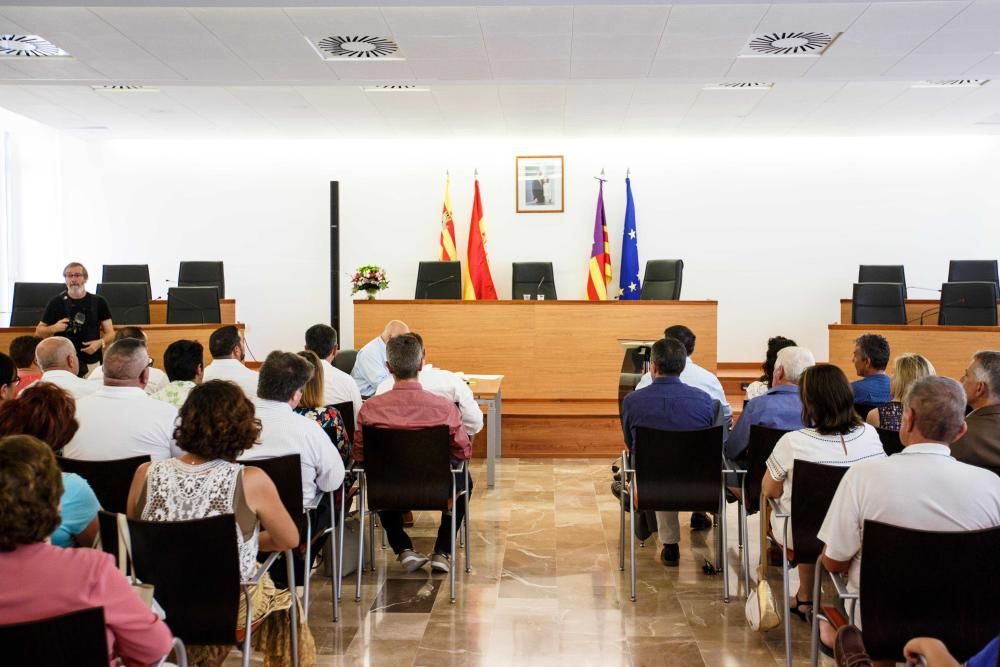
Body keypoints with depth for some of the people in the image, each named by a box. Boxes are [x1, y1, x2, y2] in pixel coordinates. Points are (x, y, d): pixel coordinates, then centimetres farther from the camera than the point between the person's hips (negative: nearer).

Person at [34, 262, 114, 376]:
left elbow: (110, 333, 6)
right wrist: (53, 328, -10)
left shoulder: (98, 302, 5)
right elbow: (39, 332, 11)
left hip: (91, 363, 0)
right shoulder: (56, 303, 5)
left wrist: (101, 342, -14)